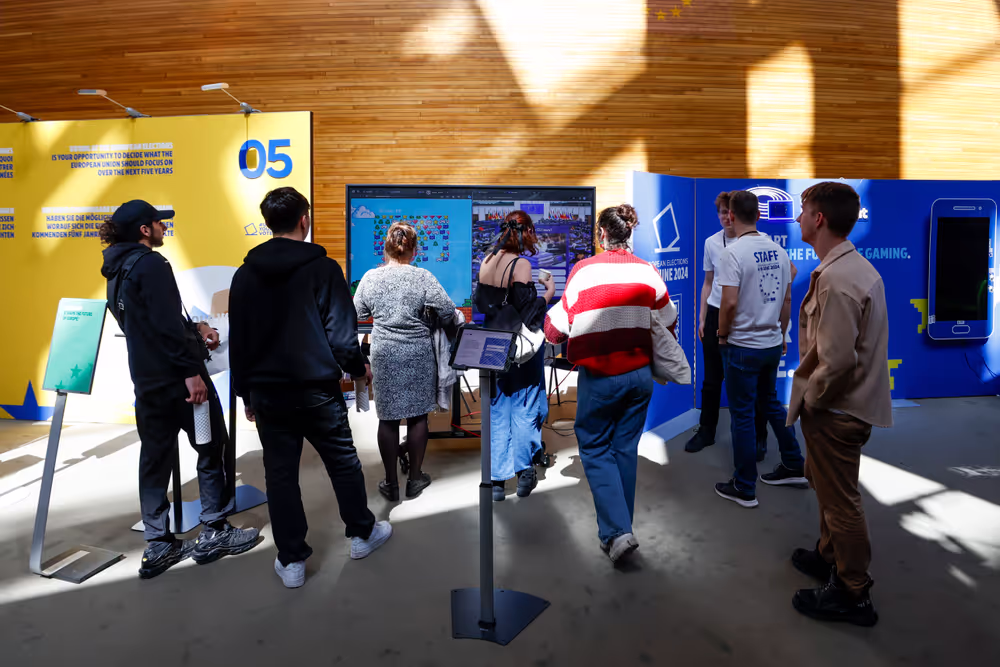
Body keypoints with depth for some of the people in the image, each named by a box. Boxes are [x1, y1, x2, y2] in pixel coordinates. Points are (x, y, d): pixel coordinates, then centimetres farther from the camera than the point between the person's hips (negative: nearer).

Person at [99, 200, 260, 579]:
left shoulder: (117, 270, 15)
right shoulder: (150, 264, -13)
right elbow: (166, 324, -22)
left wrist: (194, 329, 23)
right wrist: (191, 370, -22)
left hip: (146, 380, 9)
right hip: (177, 376, -9)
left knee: (155, 458, 11)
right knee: (211, 450, 4)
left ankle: (158, 547, 18)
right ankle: (214, 534, 13)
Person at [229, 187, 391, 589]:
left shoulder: (245, 274, 4)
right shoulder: (323, 268, -11)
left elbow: (237, 341, 8)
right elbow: (341, 333, -14)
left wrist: (246, 392, 16)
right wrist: (359, 367, 5)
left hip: (267, 393, 4)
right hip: (316, 390, -3)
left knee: (280, 475, 11)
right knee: (343, 462, 15)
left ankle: (291, 561, 20)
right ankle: (362, 534, 32)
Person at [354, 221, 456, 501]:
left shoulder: (370, 278, -1)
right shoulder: (423, 277, -10)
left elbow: (358, 313, 10)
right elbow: (448, 313, -9)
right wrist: (428, 319, 12)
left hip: (384, 355, 2)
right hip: (418, 355, -2)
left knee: (387, 418, 9)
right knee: (418, 416, 10)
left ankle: (391, 484, 18)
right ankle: (415, 479, 21)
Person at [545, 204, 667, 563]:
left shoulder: (584, 271, -12)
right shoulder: (648, 271, -1)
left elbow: (557, 330, -8)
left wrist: (549, 321, 15)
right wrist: (659, 359, 26)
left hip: (599, 378, -4)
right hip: (639, 375, 4)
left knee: (595, 449, 10)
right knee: (626, 449, 16)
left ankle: (616, 531, -1)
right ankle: (620, 526, 29)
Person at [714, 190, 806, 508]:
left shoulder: (734, 252, -17)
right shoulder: (778, 250, 4)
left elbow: (729, 303, -24)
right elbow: (787, 299, 10)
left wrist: (722, 334, -8)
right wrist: (781, 334, 20)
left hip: (743, 346, -7)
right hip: (773, 344, 7)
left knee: (742, 414, 4)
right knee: (772, 402, 24)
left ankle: (744, 488, 15)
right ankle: (793, 467, 36)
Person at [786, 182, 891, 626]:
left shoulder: (835, 280, -26)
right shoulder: (857, 266, 7)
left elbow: (837, 360, -30)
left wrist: (810, 398, -13)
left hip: (835, 410, -10)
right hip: (849, 402, 10)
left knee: (839, 499, 6)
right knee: (824, 481, 26)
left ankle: (853, 594, 24)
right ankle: (830, 558, 46)